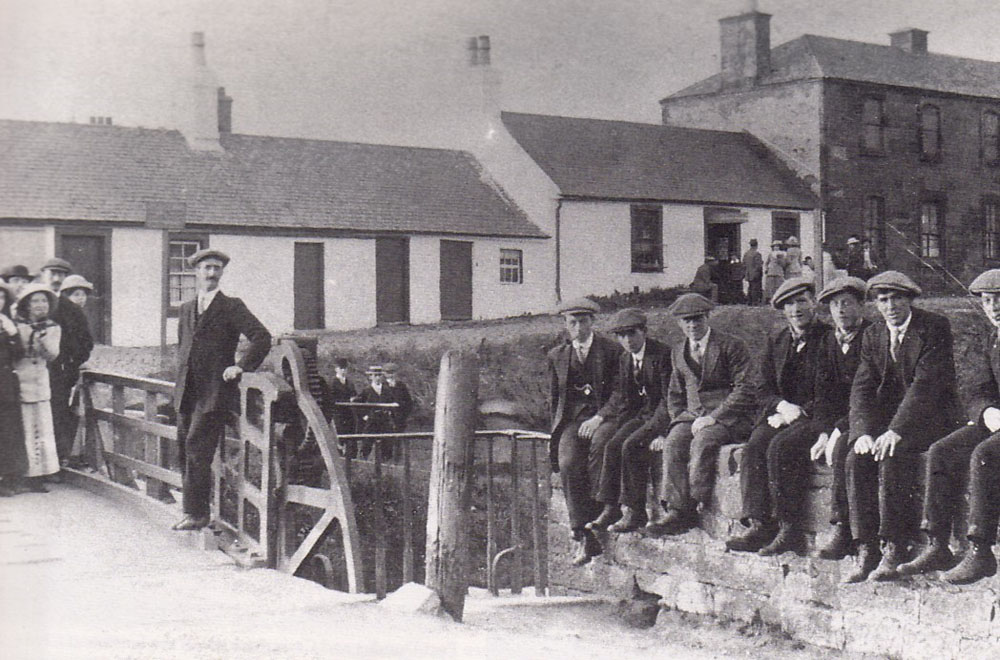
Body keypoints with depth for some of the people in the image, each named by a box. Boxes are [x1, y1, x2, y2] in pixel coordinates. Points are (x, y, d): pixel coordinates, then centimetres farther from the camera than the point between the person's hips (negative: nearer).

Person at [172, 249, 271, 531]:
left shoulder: (231, 307, -1)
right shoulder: (186, 309, 18)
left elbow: (262, 338, -9)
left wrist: (241, 366, -15)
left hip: (215, 392, -6)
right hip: (187, 392, 7)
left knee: (197, 448, -12)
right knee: (186, 448, 6)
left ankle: (196, 513, -6)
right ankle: (195, 510, 14)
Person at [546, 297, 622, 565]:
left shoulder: (612, 351, 5)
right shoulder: (556, 356, 16)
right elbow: (554, 399, 21)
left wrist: (600, 418, -12)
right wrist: (559, 430, 9)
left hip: (603, 418, -3)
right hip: (572, 419, 3)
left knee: (597, 465, -31)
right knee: (568, 464, -27)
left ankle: (591, 539, -22)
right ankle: (580, 531, -22)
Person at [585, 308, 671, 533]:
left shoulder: (662, 355, -11)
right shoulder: (625, 359, 12)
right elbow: (621, 396, 15)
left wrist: (659, 425, -24)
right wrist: (600, 417, 1)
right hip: (640, 414, 7)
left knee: (630, 446, -28)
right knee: (611, 445, -18)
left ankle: (635, 512, -21)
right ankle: (610, 508, -17)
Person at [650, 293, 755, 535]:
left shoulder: (731, 346, -2)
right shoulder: (678, 351, 16)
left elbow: (745, 390, -9)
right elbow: (674, 394, 24)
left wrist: (713, 417, -17)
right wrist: (679, 419, 4)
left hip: (728, 417, -5)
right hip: (691, 415, 5)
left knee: (702, 442, -33)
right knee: (673, 443, -25)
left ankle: (693, 505, -26)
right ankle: (676, 509, -30)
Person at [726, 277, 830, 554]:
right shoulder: (776, 341, 17)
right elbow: (763, 390, 14)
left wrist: (798, 412, -14)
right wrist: (784, 406, -7)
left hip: (816, 417, -5)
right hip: (782, 414, 5)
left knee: (780, 446, -31)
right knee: (753, 447, -24)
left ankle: (788, 528, -27)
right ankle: (758, 526, -30)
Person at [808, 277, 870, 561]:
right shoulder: (828, 341, 14)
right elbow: (823, 392, 10)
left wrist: (840, 429, -20)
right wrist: (824, 432, -5)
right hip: (839, 423, 6)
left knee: (842, 447, -33)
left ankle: (843, 532, -26)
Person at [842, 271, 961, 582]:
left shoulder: (935, 327, -9)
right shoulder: (873, 335, 9)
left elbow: (926, 383, -19)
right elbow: (862, 389, 2)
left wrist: (896, 431, -28)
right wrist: (864, 433, -17)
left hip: (931, 415, -5)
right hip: (888, 415, 5)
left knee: (893, 457, -32)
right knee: (857, 459, -22)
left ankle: (893, 550, -27)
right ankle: (866, 550, -21)